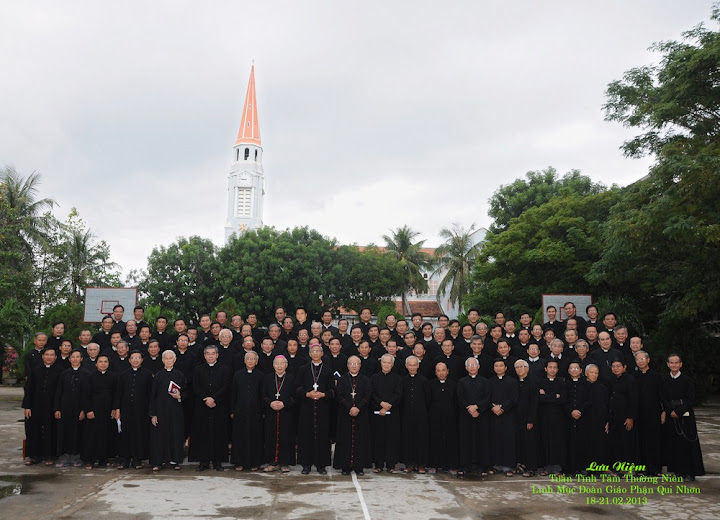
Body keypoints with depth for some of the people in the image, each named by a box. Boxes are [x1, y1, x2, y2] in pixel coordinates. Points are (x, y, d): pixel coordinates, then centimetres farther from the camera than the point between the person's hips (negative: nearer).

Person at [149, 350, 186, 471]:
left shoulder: (180, 375, 4)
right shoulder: (158, 376, 3)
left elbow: (186, 393, 8)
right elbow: (152, 396, 2)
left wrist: (180, 397, -14)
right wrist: (153, 414, -3)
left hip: (176, 411, 0)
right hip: (161, 410, 0)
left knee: (176, 434, 3)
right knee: (160, 435, 1)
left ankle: (175, 460, 14)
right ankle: (158, 461, 10)